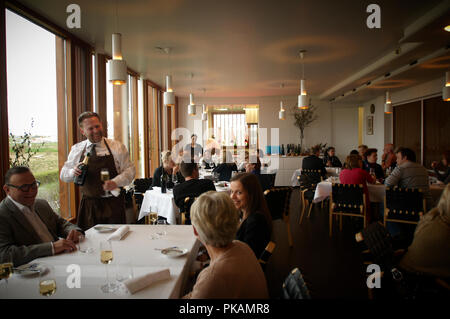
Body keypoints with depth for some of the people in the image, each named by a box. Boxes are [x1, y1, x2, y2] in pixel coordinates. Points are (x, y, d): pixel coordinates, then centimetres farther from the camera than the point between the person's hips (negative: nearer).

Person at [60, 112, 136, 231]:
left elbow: (130, 170, -1)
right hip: (88, 205, 2)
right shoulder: (76, 149, 8)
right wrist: (73, 172, -11)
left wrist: (116, 182, -19)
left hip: (113, 204, -2)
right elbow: (63, 175, 12)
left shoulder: (117, 147, 0)